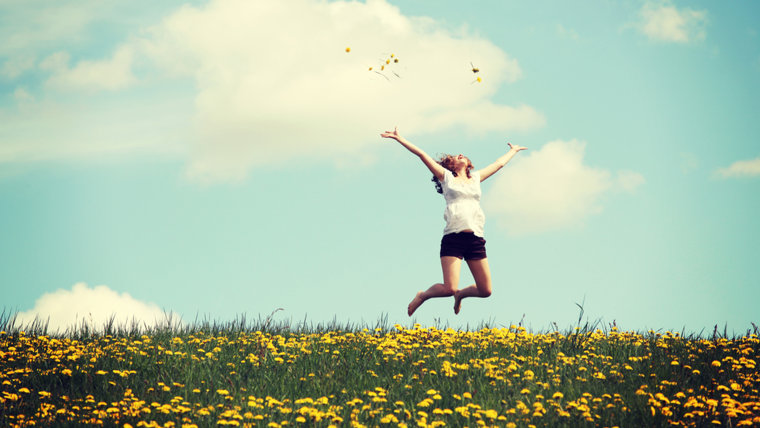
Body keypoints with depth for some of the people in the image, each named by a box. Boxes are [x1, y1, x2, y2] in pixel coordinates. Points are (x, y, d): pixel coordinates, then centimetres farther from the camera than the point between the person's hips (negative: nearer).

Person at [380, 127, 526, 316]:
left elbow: (499, 164, 39)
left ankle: (460, 294, 32)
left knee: (485, 291, 0)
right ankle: (422, 296, 15)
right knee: (449, 289, -16)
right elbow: (422, 154, 9)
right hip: (454, 238, -4)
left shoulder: (476, 178, 23)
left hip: (476, 240, 4)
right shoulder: (446, 177, 13)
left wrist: (513, 151, 51)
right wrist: (400, 139, 6)